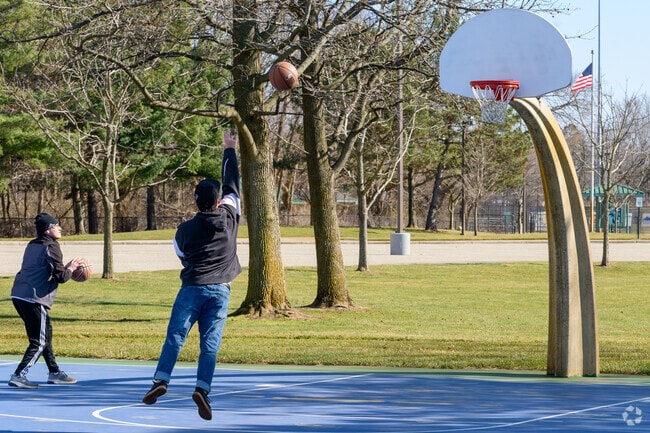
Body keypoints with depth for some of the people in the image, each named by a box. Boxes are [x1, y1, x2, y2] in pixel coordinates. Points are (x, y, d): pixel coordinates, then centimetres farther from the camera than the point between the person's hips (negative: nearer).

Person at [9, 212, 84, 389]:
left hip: (19, 295, 9)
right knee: (39, 342, -5)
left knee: (46, 333, 21)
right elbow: (61, 277, -12)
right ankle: (19, 376, -14)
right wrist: (70, 268, 8)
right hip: (33, 300, -9)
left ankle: (54, 373, 30)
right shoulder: (51, 247, -8)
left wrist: (64, 268, 22)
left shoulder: (32, 245, 18)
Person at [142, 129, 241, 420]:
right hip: (220, 289, 1)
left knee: (175, 336, -2)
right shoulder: (229, 219, 3)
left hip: (193, 287, -1)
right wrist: (229, 150, 25)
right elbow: (232, 184, 15)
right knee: (210, 343, -4)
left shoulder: (185, 229, 2)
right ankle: (202, 388, -20)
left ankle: (161, 379, -18)